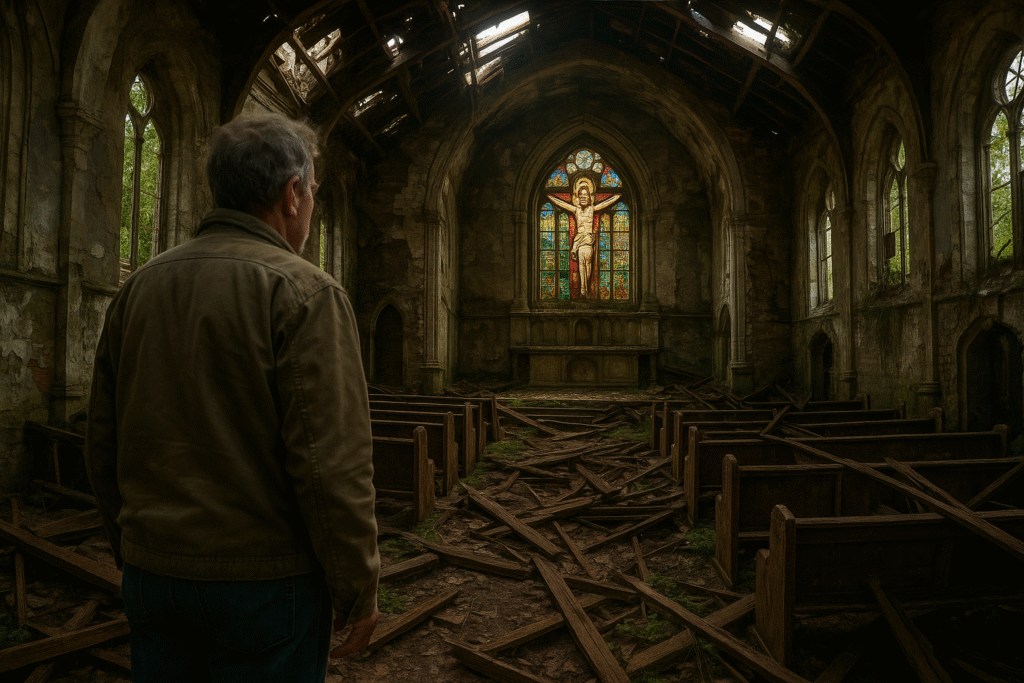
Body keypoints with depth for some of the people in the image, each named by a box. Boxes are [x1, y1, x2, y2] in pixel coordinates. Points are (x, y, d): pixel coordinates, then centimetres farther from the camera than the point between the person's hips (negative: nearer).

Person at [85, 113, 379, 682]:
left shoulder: (139, 287, 4)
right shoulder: (305, 292, -16)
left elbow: (104, 446, 10)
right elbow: (331, 460, -21)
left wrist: (133, 551, 21)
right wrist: (360, 591, -9)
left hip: (152, 573, 6)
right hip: (265, 576, -6)